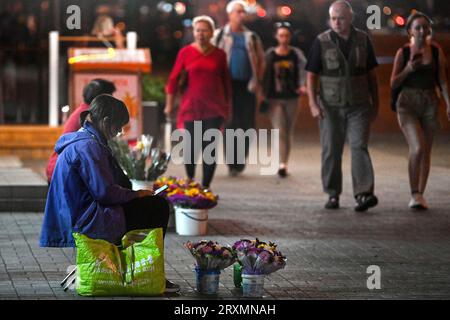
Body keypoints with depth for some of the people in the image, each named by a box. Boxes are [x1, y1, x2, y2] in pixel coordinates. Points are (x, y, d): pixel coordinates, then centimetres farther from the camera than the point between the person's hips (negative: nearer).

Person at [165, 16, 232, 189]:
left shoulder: (219, 54, 5)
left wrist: (228, 106, 15)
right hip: (192, 107, -1)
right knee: (192, 147, 0)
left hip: (214, 108, 1)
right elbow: (173, 79, 3)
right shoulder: (186, 52, 0)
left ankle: (206, 187, 4)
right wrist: (169, 105, 2)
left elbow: (226, 81, 13)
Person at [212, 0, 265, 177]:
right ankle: (232, 163, 2)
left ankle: (241, 159, 13)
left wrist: (259, 83, 4)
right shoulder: (220, 35, 6)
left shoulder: (252, 37, 13)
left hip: (247, 85, 2)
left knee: (246, 125, 1)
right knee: (230, 124, -4)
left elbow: (261, 61, 14)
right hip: (228, 84, -2)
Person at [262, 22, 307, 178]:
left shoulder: (296, 53, 1)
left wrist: (302, 85, -33)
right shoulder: (270, 54, 2)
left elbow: (303, 67, -15)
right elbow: (265, 76, 5)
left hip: (292, 97, 1)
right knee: (279, 131, -13)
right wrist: (264, 97, 2)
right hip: (274, 98, -1)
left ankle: (284, 161, 22)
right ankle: (282, 164, -21)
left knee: (289, 132, 9)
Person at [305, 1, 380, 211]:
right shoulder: (322, 42, 0)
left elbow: (371, 74, 13)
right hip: (330, 106, 0)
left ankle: (364, 193, -19)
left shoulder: (363, 40, 6)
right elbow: (311, 75, 0)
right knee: (331, 151, 4)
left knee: (359, 146, -11)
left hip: (358, 106, 0)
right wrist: (313, 103, -10)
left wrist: (375, 103, 12)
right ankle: (333, 194, 14)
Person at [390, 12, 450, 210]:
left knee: (426, 152, 7)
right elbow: (394, 84, 1)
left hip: (430, 104, 3)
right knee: (417, 148, -19)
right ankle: (415, 194, -9)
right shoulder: (403, 52, -2)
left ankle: (419, 196, 18)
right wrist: (408, 69, -16)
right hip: (407, 104, -3)